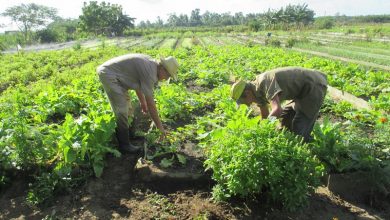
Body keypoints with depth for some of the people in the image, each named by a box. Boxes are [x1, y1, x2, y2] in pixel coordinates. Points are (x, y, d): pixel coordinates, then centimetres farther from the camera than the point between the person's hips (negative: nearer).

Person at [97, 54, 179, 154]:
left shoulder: (150, 62, 4)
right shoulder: (150, 73, -23)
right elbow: (151, 104, -22)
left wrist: (142, 102, 25)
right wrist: (160, 127, -16)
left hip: (108, 72, 11)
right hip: (108, 74, -11)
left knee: (127, 107, 16)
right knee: (122, 111, -13)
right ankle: (124, 145, -1)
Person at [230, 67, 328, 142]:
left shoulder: (265, 82, -28)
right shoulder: (258, 90, 3)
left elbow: (277, 110, -41)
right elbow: (264, 115, 16)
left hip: (315, 86, -10)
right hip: (305, 88, 10)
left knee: (299, 130, -10)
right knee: (286, 119, 18)